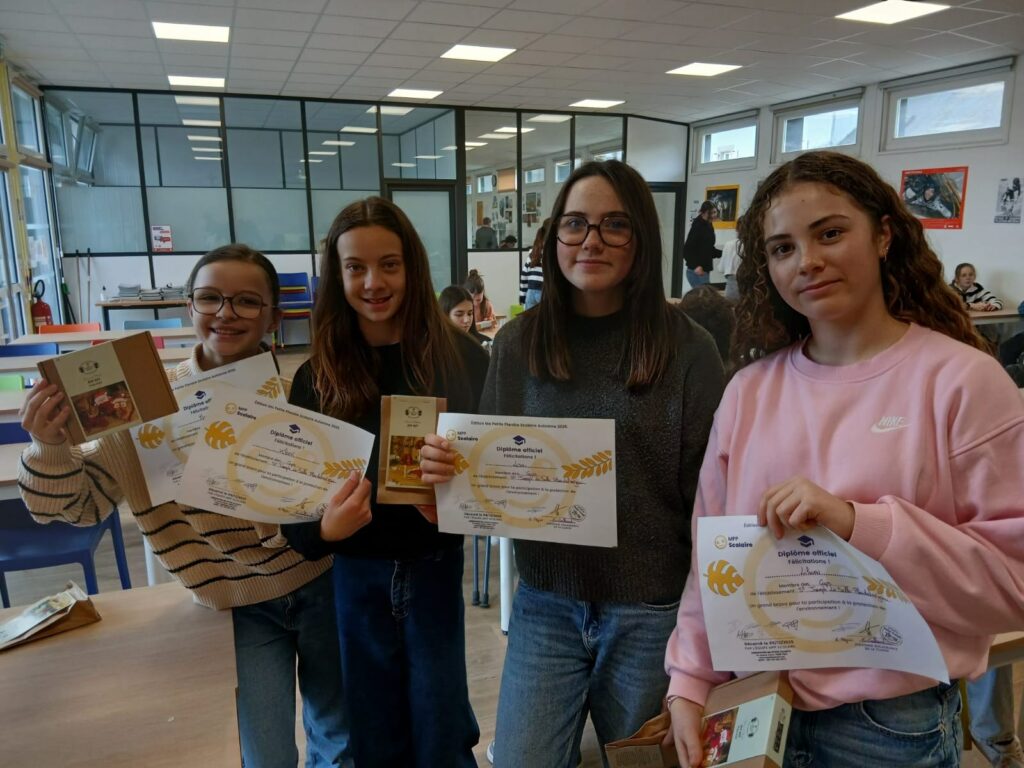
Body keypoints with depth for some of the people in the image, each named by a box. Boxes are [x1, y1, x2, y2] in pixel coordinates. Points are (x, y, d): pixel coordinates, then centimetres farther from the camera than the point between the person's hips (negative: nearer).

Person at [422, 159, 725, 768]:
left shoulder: (687, 347, -10)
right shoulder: (519, 342, -2)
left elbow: (707, 492, -7)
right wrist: (447, 465, -14)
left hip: (652, 611, -1)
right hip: (546, 604, 2)